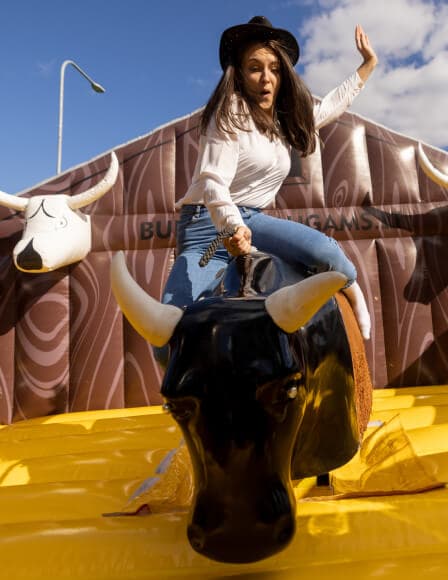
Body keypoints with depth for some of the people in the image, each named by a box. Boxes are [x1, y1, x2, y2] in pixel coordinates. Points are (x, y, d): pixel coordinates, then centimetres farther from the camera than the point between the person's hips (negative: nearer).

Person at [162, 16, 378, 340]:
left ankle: (359, 307, 5)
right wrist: (233, 226, -34)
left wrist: (369, 65, 37)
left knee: (323, 250, -23)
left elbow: (330, 106, 33)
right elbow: (213, 182, -17)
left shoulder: (284, 118, 16)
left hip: (251, 220, 5)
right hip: (208, 223, -5)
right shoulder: (232, 111, -6)